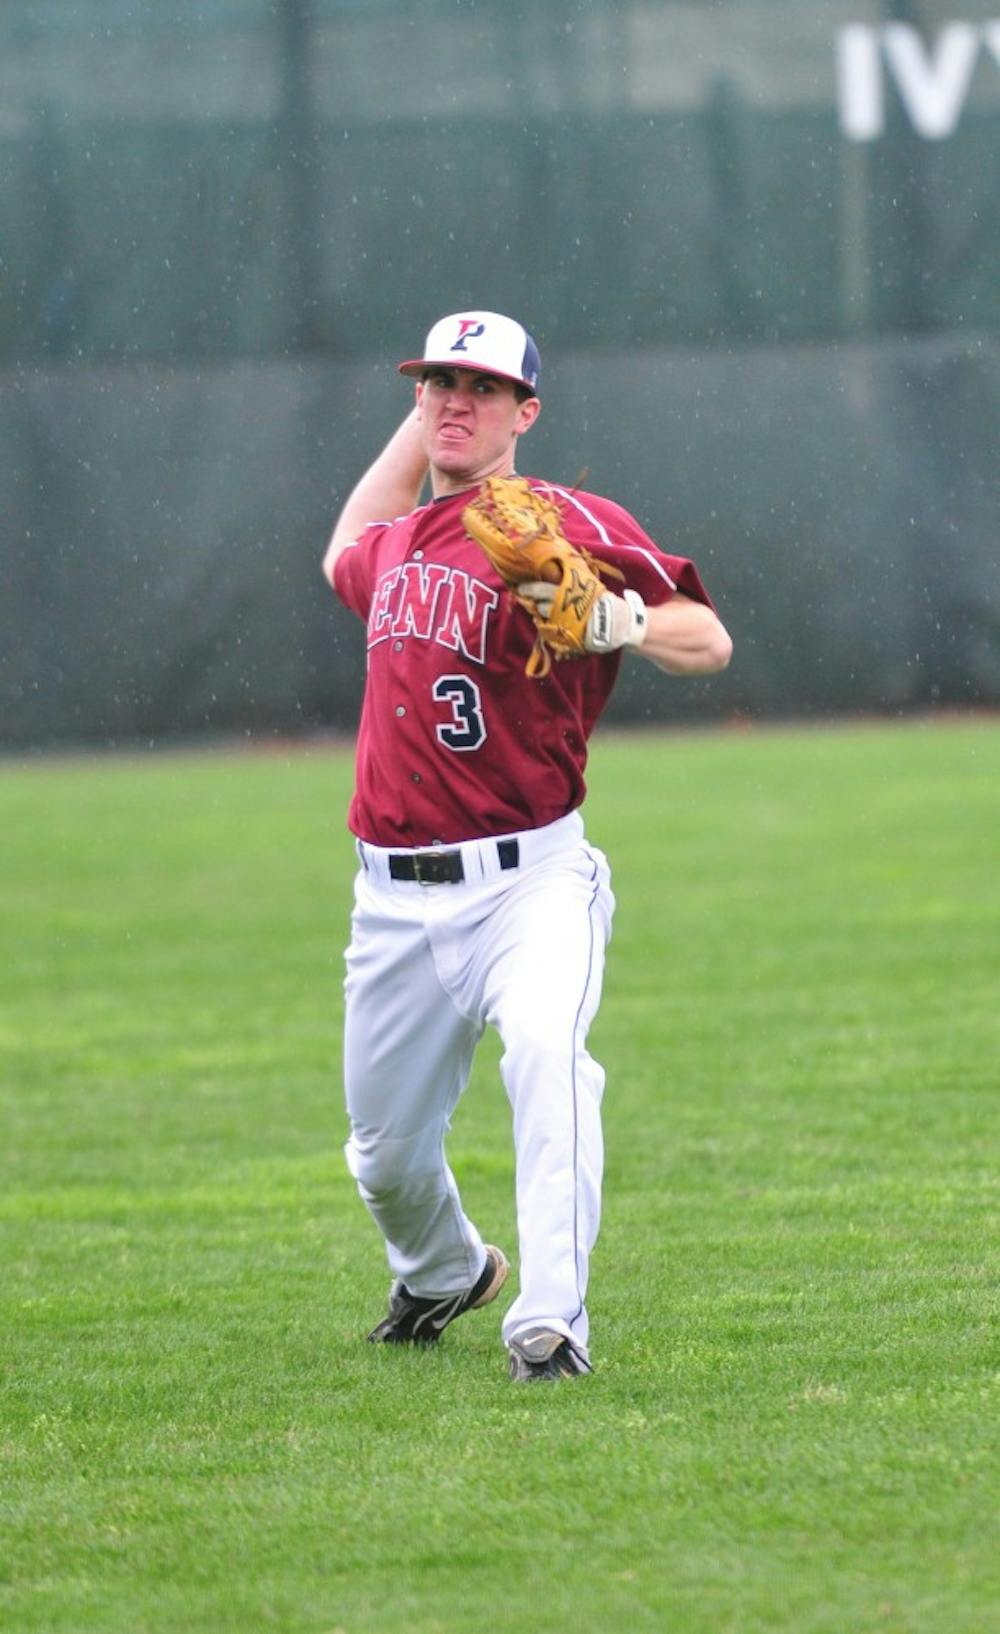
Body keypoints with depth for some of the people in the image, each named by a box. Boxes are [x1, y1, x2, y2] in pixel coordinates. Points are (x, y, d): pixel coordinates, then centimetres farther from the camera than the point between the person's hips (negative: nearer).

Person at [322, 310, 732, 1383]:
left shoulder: (565, 523, -4)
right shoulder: (398, 540, 16)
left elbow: (707, 641, -11)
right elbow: (348, 565, 42)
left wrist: (606, 619, -31)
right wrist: (412, 431, 33)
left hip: (527, 879, -6)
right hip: (396, 895, 6)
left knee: (545, 1050, -34)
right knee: (386, 1155, 14)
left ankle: (550, 1326, -36)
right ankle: (442, 1276, 46)